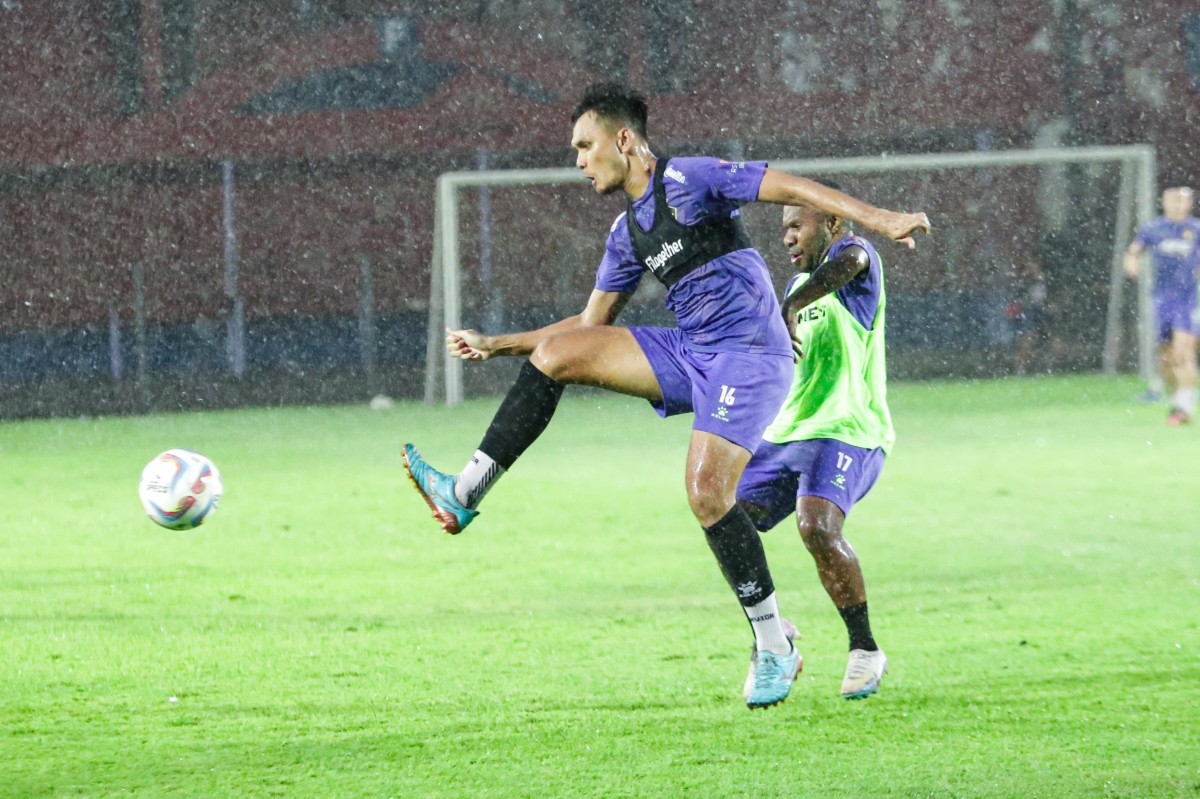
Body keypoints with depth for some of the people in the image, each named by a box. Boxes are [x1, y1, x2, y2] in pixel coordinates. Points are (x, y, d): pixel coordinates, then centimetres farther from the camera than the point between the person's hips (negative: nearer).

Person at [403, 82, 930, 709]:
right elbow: (591, 324, 24)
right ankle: (463, 496, -1)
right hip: (688, 352, 8)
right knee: (554, 354, -3)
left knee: (708, 493, -21)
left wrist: (877, 219, -23)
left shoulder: (688, 180, -8)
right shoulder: (627, 233, 16)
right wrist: (494, 346, 20)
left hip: (747, 353, -8)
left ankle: (774, 646, -8)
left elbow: (792, 188, -12)